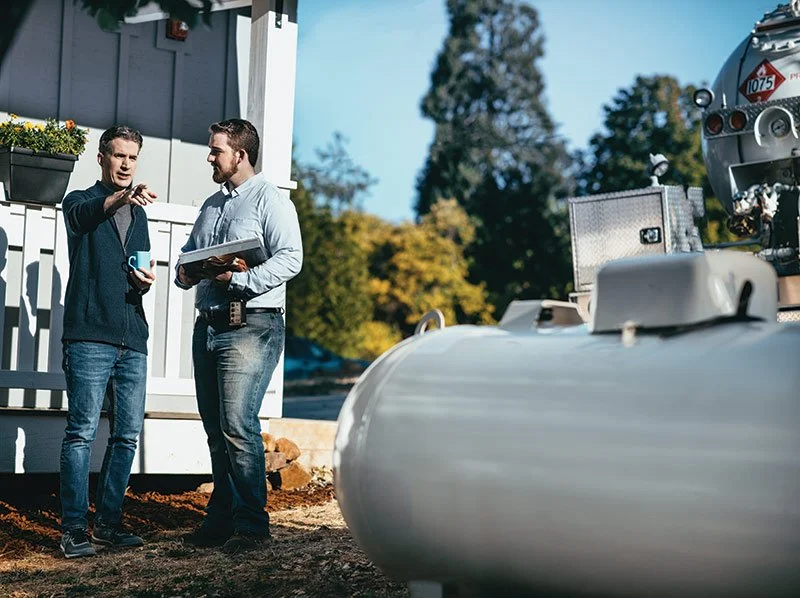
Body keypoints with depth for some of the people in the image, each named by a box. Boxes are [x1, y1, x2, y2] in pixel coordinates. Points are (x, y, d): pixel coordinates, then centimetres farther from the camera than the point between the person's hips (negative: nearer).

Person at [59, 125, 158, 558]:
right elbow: (82, 214, -20)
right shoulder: (80, 201, 5)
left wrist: (146, 281, 3)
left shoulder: (138, 214, 22)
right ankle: (73, 529, -8)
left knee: (128, 434, 4)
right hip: (89, 335, -6)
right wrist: (122, 197, -41)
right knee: (82, 431, -9)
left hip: (132, 339, 6)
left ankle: (108, 522, 12)